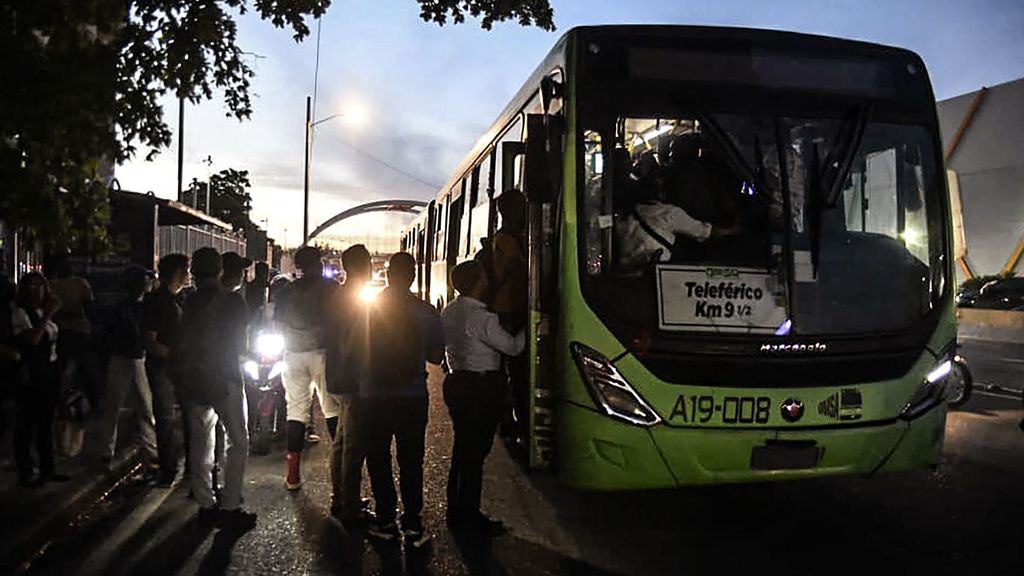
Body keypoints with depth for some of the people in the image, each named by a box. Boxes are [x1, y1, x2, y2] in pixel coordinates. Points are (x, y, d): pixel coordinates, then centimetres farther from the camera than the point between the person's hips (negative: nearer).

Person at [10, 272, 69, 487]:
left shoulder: (44, 313, 15)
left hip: (49, 372, 8)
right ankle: (25, 473, 10)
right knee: (26, 424, 1)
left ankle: (47, 468, 25)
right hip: (30, 375, -8)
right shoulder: (20, 313, -9)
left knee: (46, 422, 15)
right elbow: (32, 338, -25)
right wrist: (48, 314, -25)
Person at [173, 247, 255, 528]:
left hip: (192, 380, 5)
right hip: (224, 378, -5)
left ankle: (205, 504, 16)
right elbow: (239, 344, -4)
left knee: (200, 443, 11)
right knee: (237, 441, 1)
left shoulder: (189, 303, 3)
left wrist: (179, 378, 14)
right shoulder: (232, 301, -8)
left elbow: (181, 344, 3)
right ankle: (230, 507, -3)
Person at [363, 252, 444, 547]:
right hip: (413, 397, 0)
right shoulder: (427, 312, -8)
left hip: (374, 397, 0)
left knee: (378, 460, 13)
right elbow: (436, 356, -1)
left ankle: (386, 522, 18)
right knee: (410, 462, 9)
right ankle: (413, 526, 11)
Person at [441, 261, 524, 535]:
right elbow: (513, 347, -13)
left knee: (462, 447, 17)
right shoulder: (482, 318, -19)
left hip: (456, 382, 9)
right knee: (475, 451, 0)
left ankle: (456, 511, 27)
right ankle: (468, 515, 9)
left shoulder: (449, 312, 7)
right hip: (481, 387, -9)